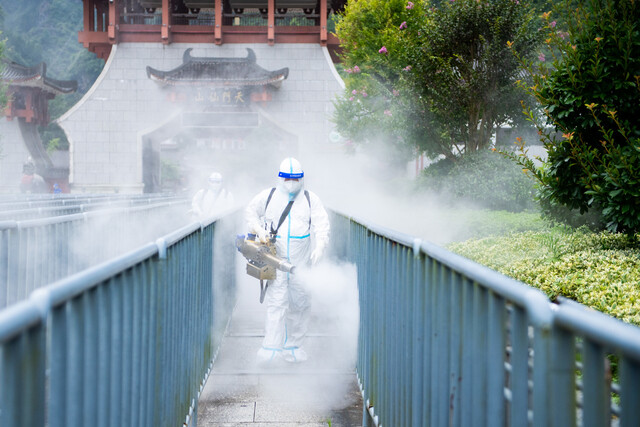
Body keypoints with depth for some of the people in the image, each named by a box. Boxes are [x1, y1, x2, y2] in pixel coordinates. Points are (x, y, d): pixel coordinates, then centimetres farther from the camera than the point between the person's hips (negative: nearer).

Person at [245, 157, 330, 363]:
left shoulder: (310, 199, 7)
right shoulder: (268, 196, 6)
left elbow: (321, 224, -2)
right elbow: (250, 211, 18)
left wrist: (320, 246, -19)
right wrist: (258, 229, -1)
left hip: (301, 262, 2)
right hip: (276, 259, -2)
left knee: (300, 304, 7)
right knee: (276, 302, -10)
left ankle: (293, 346, 18)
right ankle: (271, 347, -10)